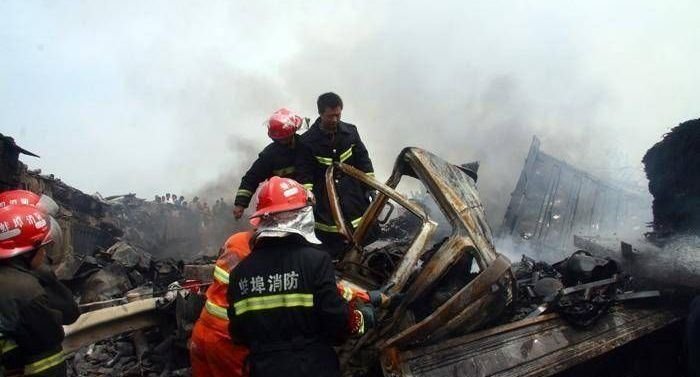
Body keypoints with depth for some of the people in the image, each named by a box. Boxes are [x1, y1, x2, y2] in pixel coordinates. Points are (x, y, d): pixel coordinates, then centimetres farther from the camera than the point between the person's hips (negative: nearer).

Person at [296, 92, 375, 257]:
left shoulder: (350, 132, 3)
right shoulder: (308, 141, -7)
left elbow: (364, 163, 9)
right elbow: (304, 175, -6)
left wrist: (372, 188, 5)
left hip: (354, 197, 3)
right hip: (326, 206, -3)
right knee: (333, 252, -1)